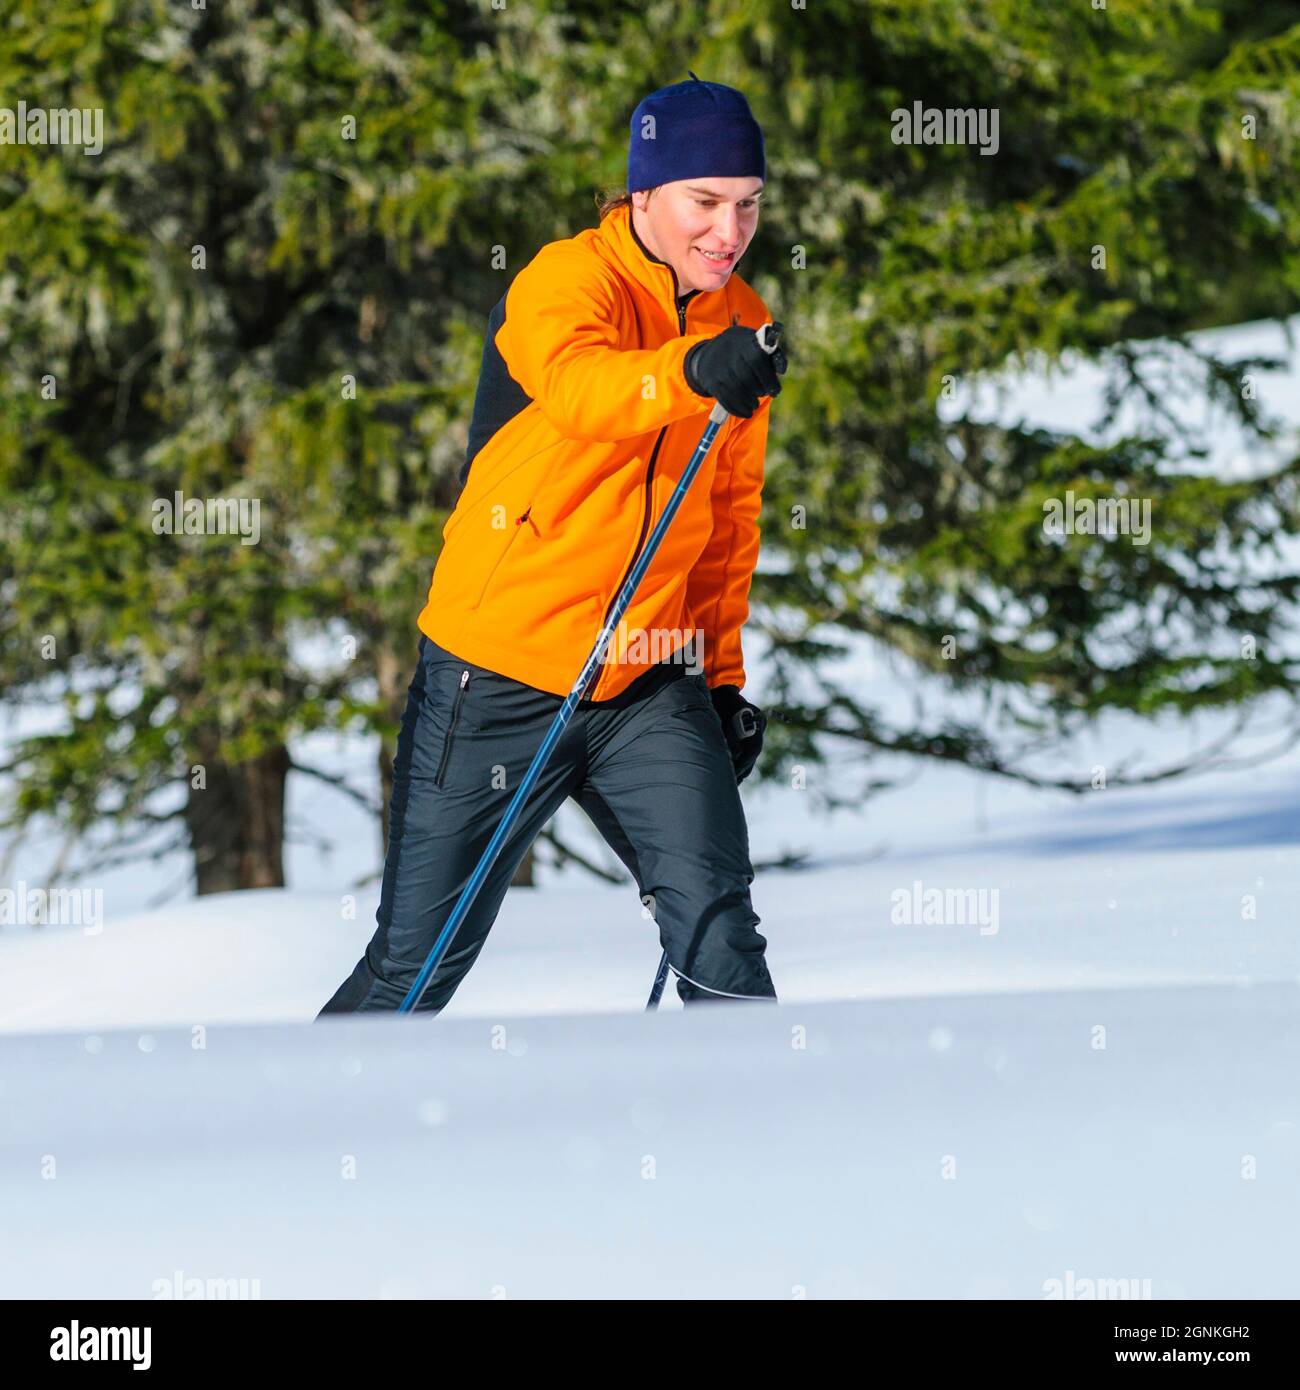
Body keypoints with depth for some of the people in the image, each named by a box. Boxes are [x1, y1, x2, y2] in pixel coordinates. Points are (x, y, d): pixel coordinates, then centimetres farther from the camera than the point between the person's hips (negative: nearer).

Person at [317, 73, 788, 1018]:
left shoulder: (740, 323, 8)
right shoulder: (567, 283, -12)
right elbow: (579, 386, -37)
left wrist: (723, 676, 16)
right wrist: (691, 371, -56)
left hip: (647, 688, 5)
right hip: (500, 676, -5)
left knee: (717, 930, -15)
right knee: (415, 967, 4)